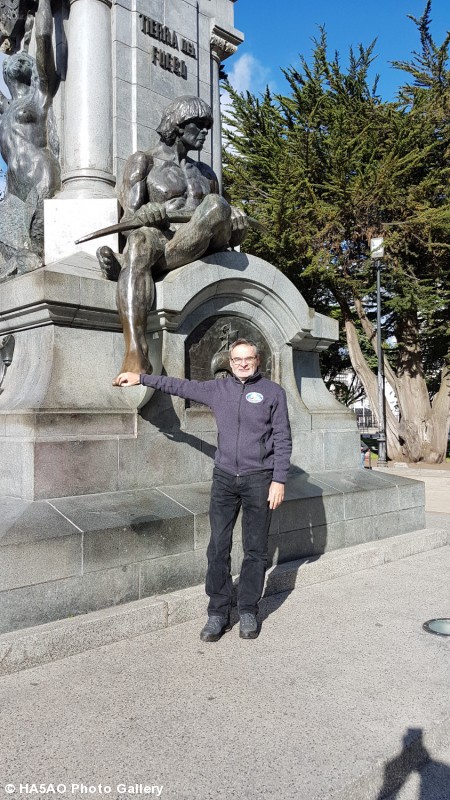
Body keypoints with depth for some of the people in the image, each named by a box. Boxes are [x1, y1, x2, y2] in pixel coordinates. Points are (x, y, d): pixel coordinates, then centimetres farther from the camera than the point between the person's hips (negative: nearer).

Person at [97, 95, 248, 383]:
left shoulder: (206, 173, 30)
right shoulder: (144, 161, 16)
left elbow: (233, 236, 24)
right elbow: (132, 216, 0)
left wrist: (233, 221, -1)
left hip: (204, 251, 3)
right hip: (161, 239, -3)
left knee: (216, 204, -28)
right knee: (140, 240, -40)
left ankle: (124, 264, -26)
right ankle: (136, 354, -56)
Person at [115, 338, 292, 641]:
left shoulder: (273, 392, 0)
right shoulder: (218, 389, 9)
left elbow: (283, 440, -2)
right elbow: (181, 386, 16)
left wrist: (279, 480, -8)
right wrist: (141, 378, 16)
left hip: (259, 480, -2)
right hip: (224, 478, 3)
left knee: (255, 550, 6)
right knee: (218, 548, 3)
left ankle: (248, 611, 20)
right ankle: (218, 613, 14)